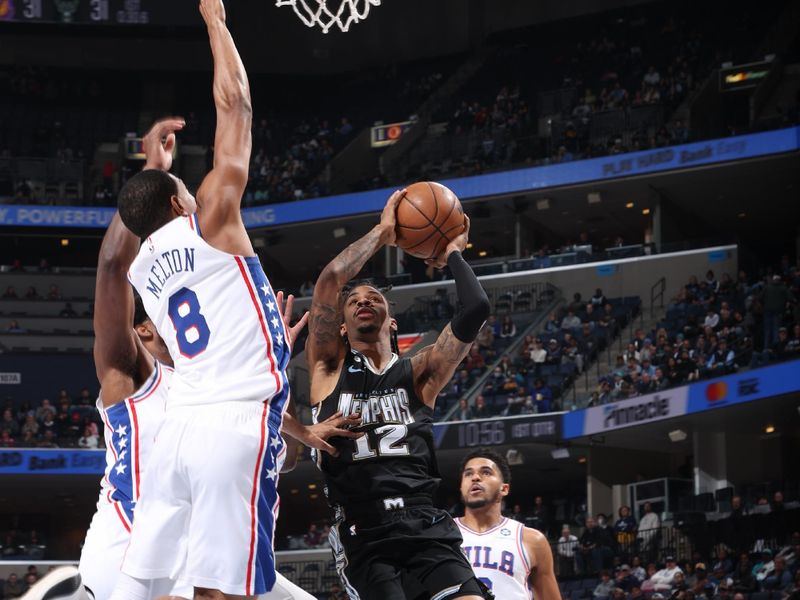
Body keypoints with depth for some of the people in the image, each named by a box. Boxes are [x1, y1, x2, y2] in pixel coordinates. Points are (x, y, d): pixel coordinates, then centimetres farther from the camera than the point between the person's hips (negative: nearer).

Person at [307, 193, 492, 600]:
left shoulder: (419, 372, 18)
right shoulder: (328, 369, 14)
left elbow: (475, 310, 4)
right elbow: (331, 278, 0)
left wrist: (453, 254, 19)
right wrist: (382, 233, 12)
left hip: (425, 524, 1)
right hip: (362, 534, -1)